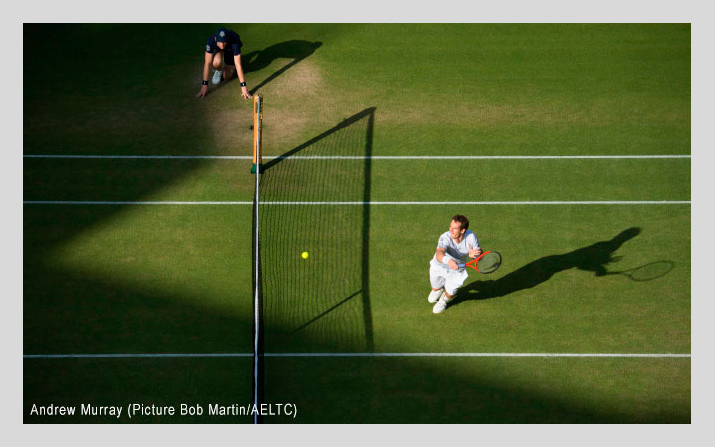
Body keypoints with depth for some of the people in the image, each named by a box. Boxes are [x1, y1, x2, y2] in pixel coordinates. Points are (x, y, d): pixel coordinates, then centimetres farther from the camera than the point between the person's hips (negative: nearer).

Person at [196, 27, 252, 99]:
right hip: (217, 50, 0)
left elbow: (238, 65, -44)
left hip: (231, 50, 0)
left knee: (227, 77, 0)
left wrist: (243, 86, -46)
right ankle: (218, 70, 4)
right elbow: (207, 63, -36)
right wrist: (204, 85, -37)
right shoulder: (211, 41, -40)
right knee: (217, 63, -33)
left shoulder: (234, 42, -44)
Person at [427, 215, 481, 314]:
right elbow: (439, 254, -58)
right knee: (436, 289, 22)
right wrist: (448, 260, -82)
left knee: (449, 295, 7)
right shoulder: (445, 238, -40)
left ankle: (444, 300, 46)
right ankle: (440, 288, 61)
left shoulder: (471, 237, -32)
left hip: (457, 270, 1)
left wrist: (473, 255, -49)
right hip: (439, 266, -1)